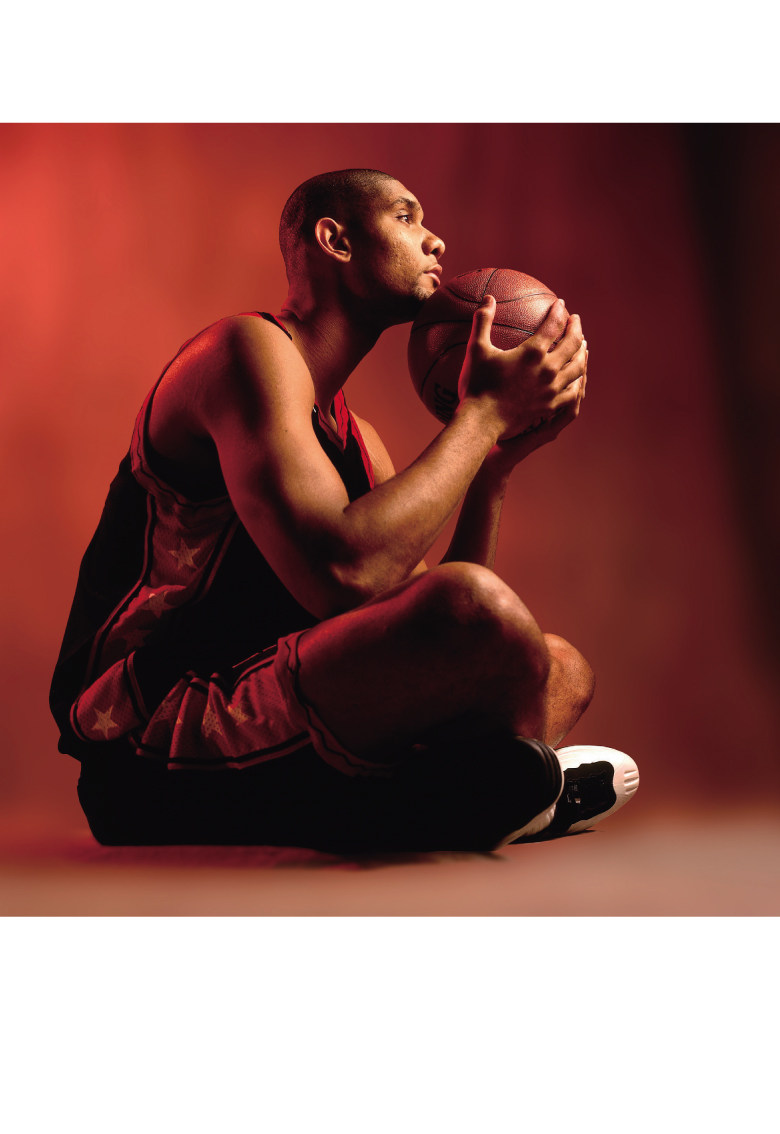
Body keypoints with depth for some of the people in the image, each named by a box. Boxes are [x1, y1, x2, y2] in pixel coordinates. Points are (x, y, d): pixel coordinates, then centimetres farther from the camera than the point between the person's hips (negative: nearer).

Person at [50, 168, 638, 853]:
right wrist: (484, 412, -13)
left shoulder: (355, 437, 21)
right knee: (478, 606, -31)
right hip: (160, 761, -10)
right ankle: (523, 785, 0)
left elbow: (435, 626, 14)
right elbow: (342, 576, -24)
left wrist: (495, 466, 5)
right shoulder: (249, 348, -8)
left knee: (564, 668, 14)